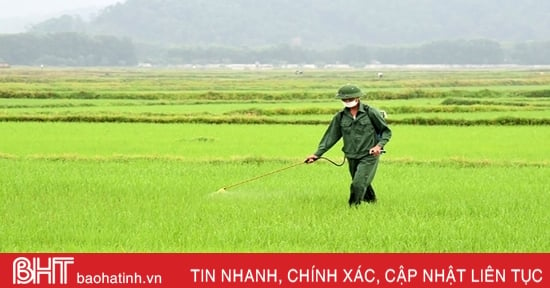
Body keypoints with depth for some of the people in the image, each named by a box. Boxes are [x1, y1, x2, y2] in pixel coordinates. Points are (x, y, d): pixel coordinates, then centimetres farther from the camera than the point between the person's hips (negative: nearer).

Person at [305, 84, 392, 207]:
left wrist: (379, 145, -18)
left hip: (369, 156, -5)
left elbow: (386, 131, 0)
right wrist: (317, 154, -1)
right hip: (352, 158, 5)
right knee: (363, 185, 15)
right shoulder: (340, 116, 3)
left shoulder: (371, 112, -9)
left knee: (358, 184, -16)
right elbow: (331, 137, 6)